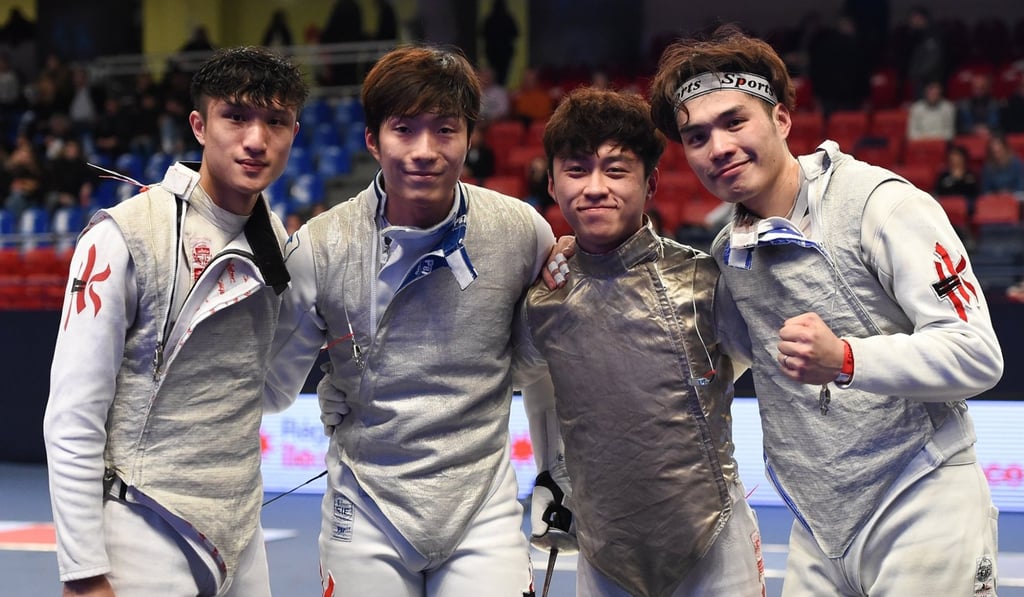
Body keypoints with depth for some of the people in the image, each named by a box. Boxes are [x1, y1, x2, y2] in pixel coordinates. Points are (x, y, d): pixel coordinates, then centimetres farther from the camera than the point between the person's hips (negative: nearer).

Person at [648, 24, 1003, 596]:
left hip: (922, 512, -6)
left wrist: (845, 360, -32)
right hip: (820, 533, 6)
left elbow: (979, 354, -17)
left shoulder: (880, 203, -12)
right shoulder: (729, 248, 8)